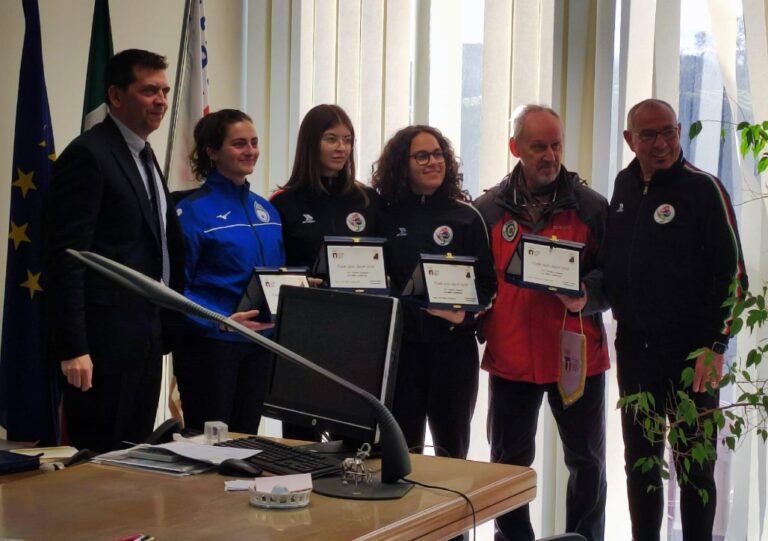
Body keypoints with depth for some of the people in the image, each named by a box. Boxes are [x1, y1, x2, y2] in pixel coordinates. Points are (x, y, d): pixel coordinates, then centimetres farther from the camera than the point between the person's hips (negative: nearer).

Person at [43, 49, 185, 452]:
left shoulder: (144, 156, 16)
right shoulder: (89, 155, -12)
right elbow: (65, 257, -17)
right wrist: (72, 348, -21)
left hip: (146, 339, 9)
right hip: (105, 341, -9)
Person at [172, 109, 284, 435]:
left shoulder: (266, 210, 11)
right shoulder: (194, 210, -10)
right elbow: (176, 286, -13)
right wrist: (221, 320, -24)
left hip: (259, 343, 6)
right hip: (209, 343, -6)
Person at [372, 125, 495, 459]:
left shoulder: (466, 217, 3)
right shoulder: (386, 216, 5)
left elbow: (486, 281, 0)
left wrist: (466, 313, -18)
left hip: (453, 344, 0)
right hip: (399, 343, 1)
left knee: (451, 449, 8)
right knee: (401, 447, 6)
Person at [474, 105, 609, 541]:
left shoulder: (591, 206, 0)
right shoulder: (489, 209, 4)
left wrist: (588, 297, -19)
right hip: (511, 355, 1)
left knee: (587, 462, 7)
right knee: (509, 462, 11)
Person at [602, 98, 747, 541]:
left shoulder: (702, 188, -8)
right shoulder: (624, 186, 8)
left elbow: (732, 275, -10)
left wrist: (715, 346, -16)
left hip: (691, 352, -5)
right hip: (633, 346, 5)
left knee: (695, 466, 3)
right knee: (639, 463, 13)